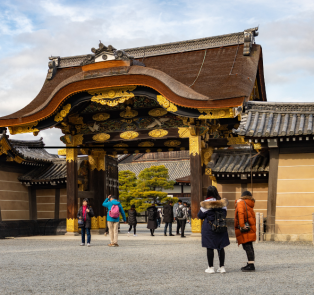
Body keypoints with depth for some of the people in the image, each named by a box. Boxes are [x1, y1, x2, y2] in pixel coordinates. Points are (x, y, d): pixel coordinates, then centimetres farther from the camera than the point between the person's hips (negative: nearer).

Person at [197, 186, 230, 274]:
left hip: (209, 227, -4)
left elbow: (200, 215, -6)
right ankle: (222, 267, 12)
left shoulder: (206, 203, -11)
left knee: (210, 247, 3)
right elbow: (224, 214, 10)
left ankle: (211, 267, 5)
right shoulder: (222, 202, 2)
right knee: (221, 247, 10)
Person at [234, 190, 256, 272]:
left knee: (247, 246, -12)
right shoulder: (249, 205, 20)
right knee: (249, 246, 16)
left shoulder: (241, 203, -5)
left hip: (245, 229, -10)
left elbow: (240, 213, -22)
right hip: (250, 227, 10)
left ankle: (251, 266, -16)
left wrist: (242, 225, -26)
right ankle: (250, 264, 24)